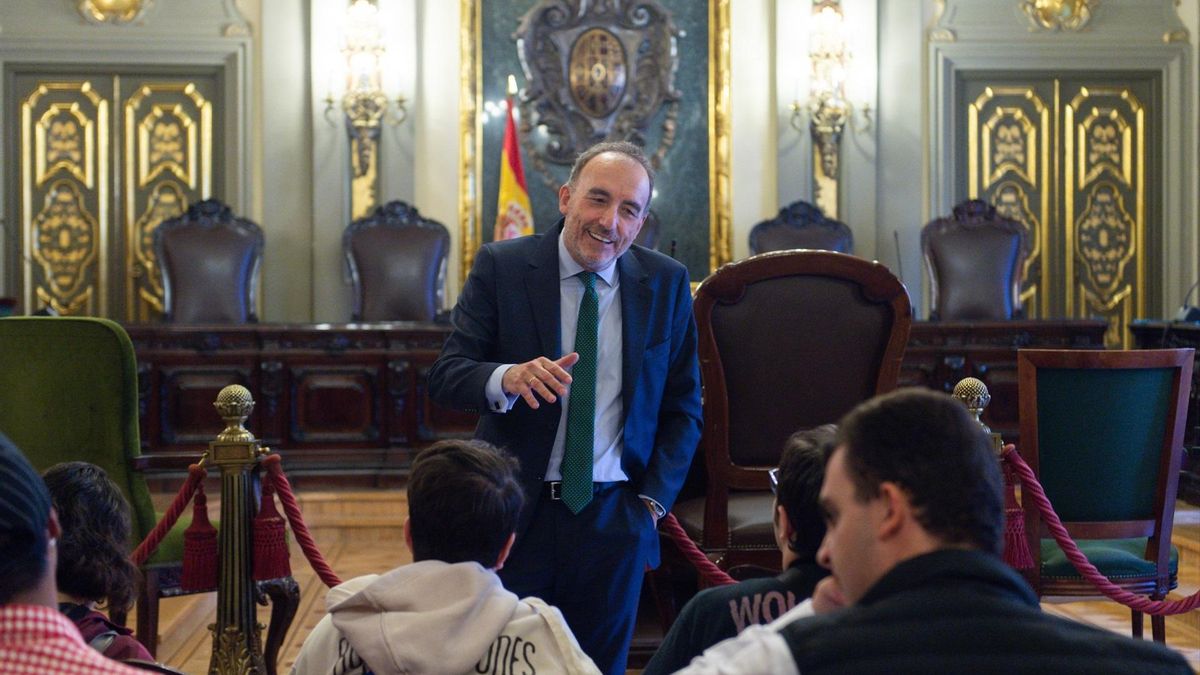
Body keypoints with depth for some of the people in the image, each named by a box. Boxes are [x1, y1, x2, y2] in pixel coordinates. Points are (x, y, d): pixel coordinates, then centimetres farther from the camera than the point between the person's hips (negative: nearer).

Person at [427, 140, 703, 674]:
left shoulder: (667, 284, 3)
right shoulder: (501, 267, -3)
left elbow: (683, 406, 9)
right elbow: (445, 377, -9)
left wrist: (654, 499, -1)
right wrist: (508, 378, -30)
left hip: (615, 520, 2)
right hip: (514, 512, -1)